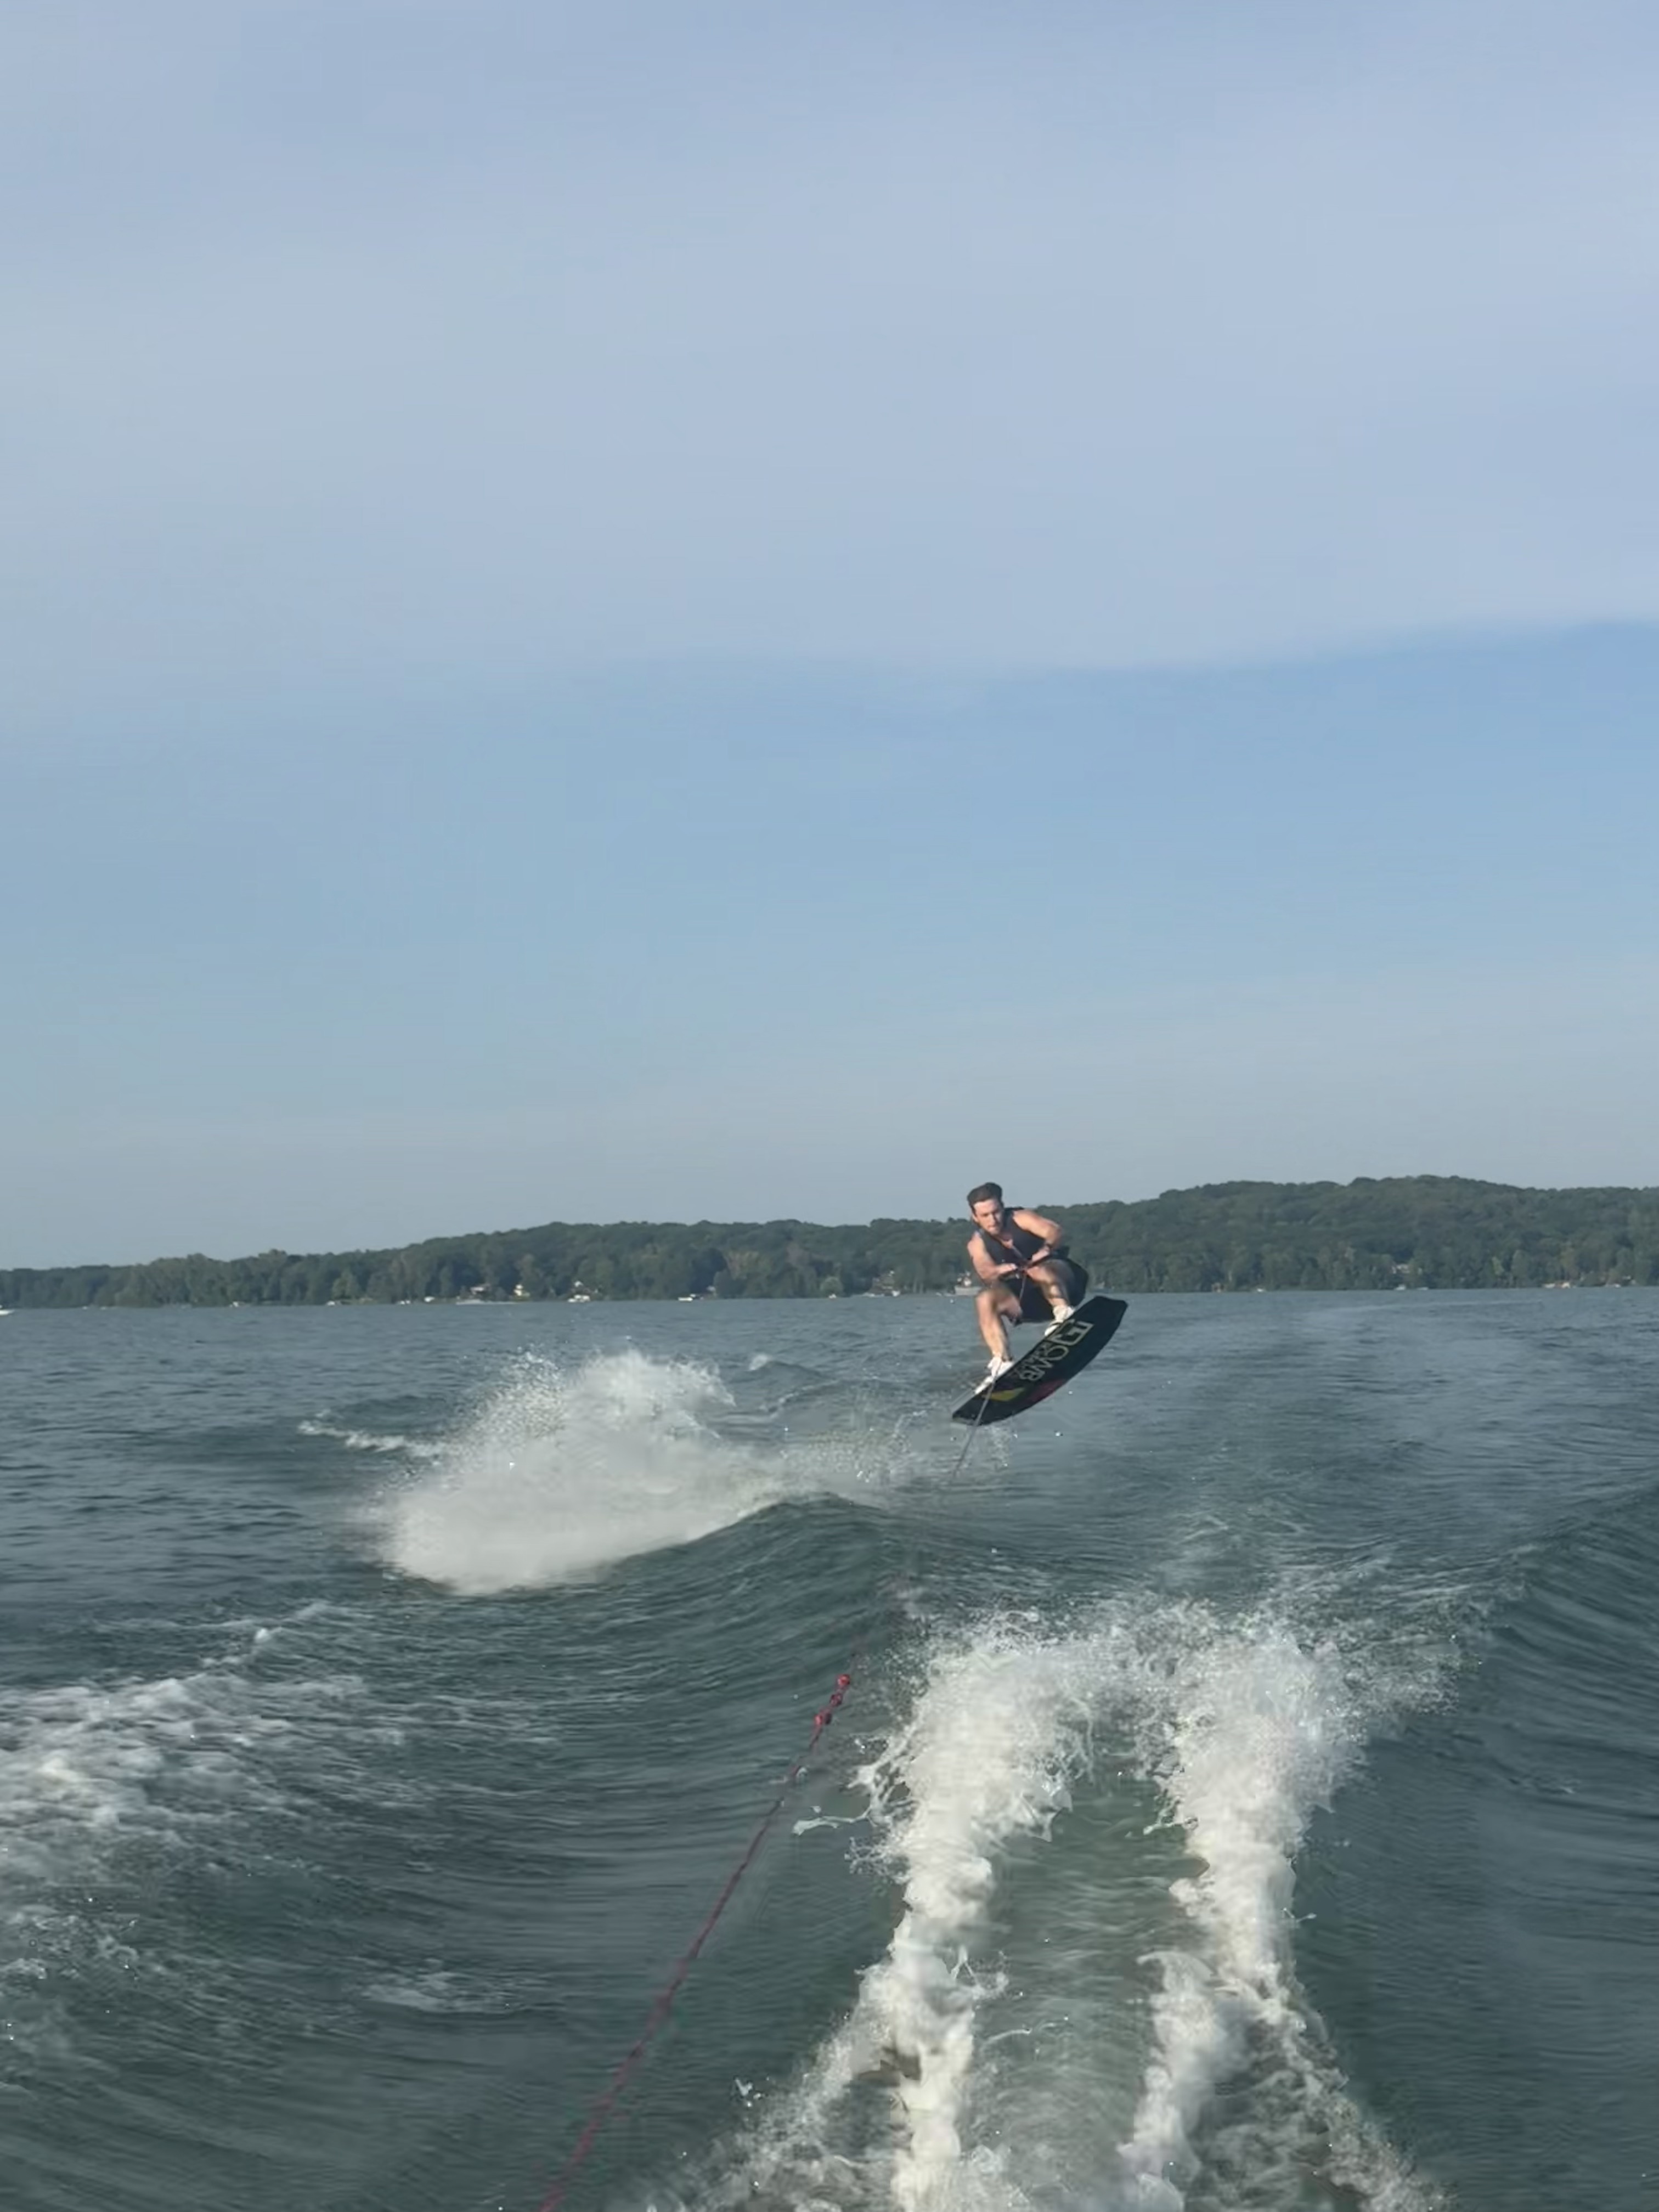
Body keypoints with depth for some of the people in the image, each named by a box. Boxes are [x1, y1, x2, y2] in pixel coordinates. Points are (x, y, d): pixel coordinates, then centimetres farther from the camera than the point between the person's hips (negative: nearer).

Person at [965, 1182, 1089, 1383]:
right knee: (986, 1301, -24)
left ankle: (1064, 1313, -45)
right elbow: (985, 1272, -21)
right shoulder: (977, 1244, -1)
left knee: (1039, 1270, -35)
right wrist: (1002, 1270, -44)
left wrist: (1045, 1250, -46)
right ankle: (1003, 1362, -31)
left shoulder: (1020, 1218, -8)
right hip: (1026, 1298, 3)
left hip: (1062, 1282, -3)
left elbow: (1056, 1232, -24)